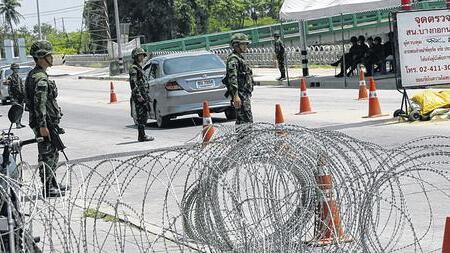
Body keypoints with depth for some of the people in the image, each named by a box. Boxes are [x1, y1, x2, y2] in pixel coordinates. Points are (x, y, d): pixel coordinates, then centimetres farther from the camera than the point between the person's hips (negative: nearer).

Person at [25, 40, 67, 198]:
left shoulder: (34, 75, 15)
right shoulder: (40, 78, -19)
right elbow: (39, 104, -24)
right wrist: (42, 126, -26)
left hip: (47, 122, 11)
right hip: (45, 122, -11)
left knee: (53, 154, 18)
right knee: (47, 155, -4)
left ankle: (52, 184, 27)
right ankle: (48, 189, 0)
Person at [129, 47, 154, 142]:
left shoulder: (139, 67, 20)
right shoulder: (133, 68, -11)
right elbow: (133, 83, -18)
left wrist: (146, 95, 25)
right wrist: (138, 96, -23)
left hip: (143, 95, 10)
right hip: (139, 96, -10)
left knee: (144, 115, 10)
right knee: (142, 116, -10)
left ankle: (141, 135, 15)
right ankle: (142, 136, -9)